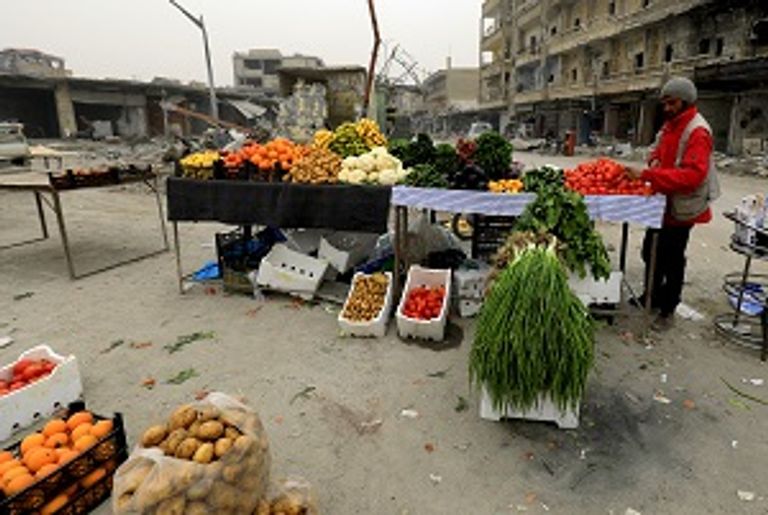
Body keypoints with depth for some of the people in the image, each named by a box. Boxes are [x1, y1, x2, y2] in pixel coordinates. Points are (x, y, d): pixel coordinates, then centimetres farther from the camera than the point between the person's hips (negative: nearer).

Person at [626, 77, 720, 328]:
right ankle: (652, 296, 36)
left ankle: (668, 309, 17)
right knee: (651, 252, 18)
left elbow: (693, 175, -29)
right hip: (662, 203, 9)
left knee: (672, 260, 2)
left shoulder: (698, 131, -19)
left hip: (682, 208, -9)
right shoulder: (670, 125, 10)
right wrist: (654, 159, -2)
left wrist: (648, 175, -35)